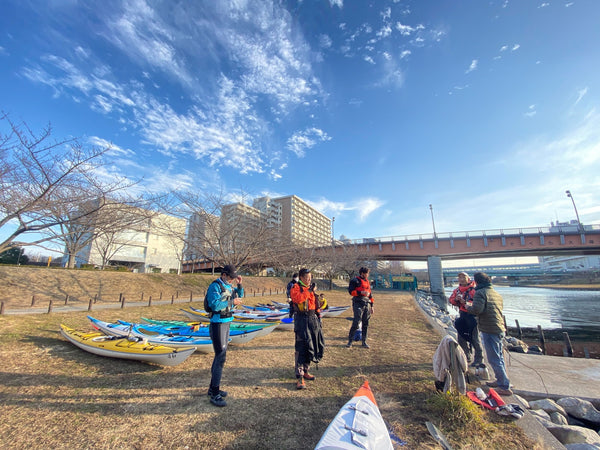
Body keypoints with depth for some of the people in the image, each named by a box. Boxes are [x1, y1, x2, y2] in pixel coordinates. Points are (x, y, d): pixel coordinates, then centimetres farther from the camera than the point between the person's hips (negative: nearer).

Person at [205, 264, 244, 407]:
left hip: (226, 323, 9)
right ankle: (215, 394, 2)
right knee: (221, 356, -8)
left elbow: (239, 296, 18)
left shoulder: (228, 286, 9)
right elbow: (214, 304, -26)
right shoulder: (215, 286, -15)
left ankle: (213, 388, 30)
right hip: (218, 324, -9)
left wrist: (240, 285, 3)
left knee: (220, 355, 16)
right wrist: (231, 302, -21)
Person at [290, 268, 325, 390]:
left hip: (312, 318, 8)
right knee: (301, 347, -6)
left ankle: (305, 370, 32)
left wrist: (318, 315, 15)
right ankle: (299, 377, 2)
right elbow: (298, 298, -28)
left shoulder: (311, 288, 14)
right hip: (301, 319, -7)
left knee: (312, 345, 14)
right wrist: (310, 291, -22)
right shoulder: (295, 287, -9)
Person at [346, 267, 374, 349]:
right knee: (356, 322, -10)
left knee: (366, 324, 8)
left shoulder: (368, 281, 19)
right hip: (358, 304, -7)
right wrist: (361, 292, -19)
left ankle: (364, 341, 20)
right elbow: (351, 291, -11)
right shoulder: (355, 280, -3)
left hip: (367, 304, 7)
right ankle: (350, 340, 3)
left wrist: (371, 306, 20)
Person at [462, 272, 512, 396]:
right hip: (500, 329, 9)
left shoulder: (480, 293, -15)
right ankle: (500, 381, 33)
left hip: (489, 330, -9)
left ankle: (505, 387, 7)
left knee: (494, 359, 1)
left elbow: (476, 310, -26)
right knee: (499, 357, 21)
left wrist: (465, 305, -7)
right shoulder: (497, 294, 13)